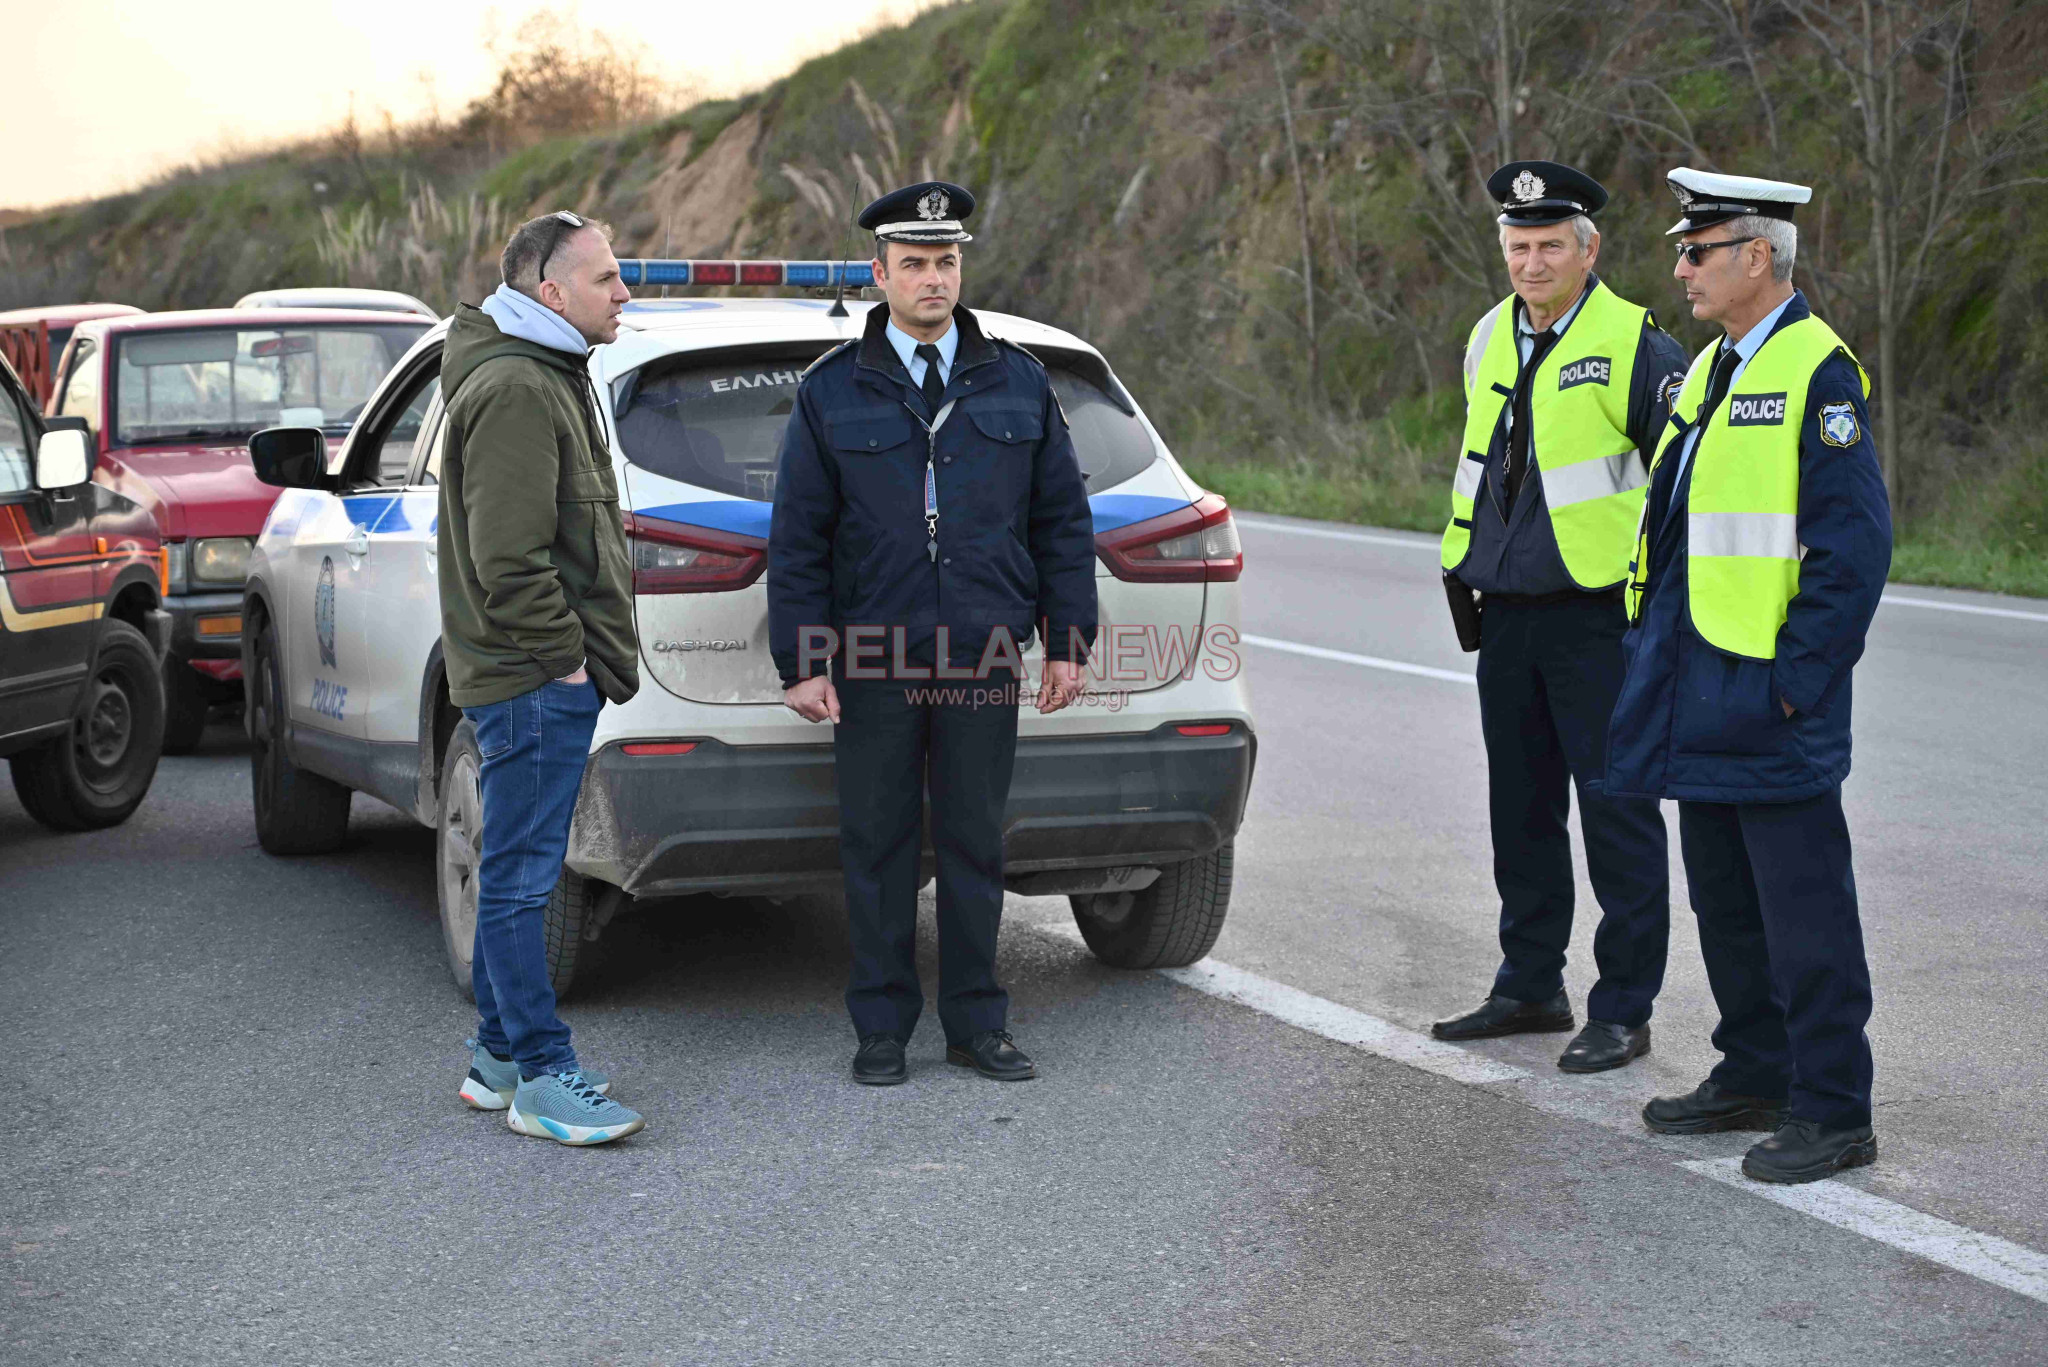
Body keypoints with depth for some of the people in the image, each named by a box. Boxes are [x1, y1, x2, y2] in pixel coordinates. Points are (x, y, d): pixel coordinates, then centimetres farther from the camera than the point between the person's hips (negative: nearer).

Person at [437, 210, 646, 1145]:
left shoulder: (544, 376, 19)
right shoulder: (515, 392, -16)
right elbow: (509, 556, -23)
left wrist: (584, 654, 20)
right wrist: (564, 656, -16)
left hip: (542, 679, 11)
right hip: (534, 680, -11)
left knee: (515, 874, 16)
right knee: (520, 877, -5)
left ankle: (501, 1056, 25)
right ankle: (538, 1077, 0)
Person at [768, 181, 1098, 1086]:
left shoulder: (1018, 384, 8)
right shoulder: (833, 393, 3)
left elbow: (1063, 522, 9)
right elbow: (797, 539, 1)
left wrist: (1068, 642, 3)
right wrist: (801, 663, -5)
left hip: (983, 662, 1)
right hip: (870, 664, -1)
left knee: (975, 845, 6)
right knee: (878, 847, 4)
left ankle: (977, 1025, 17)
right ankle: (883, 1029, 14)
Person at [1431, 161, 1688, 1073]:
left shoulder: (1633, 345, -10)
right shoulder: (1488, 340, 11)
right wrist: (1459, 569, 20)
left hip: (1599, 615, -7)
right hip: (1507, 615, 7)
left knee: (1616, 815, -1)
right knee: (1520, 809, 15)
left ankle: (1623, 1012, 6)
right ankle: (1530, 987, 27)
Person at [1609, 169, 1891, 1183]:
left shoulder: (1819, 371, -13)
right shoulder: (1709, 368, 15)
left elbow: (1854, 541, -17)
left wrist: (1797, 678, -18)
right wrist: (1657, 660, 16)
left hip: (1770, 693, -9)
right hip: (1698, 697, 9)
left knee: (1802, 908, -2)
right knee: (1724, 900, 16)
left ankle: (1832, 1111, 7)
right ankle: (1755, 1078, 28)